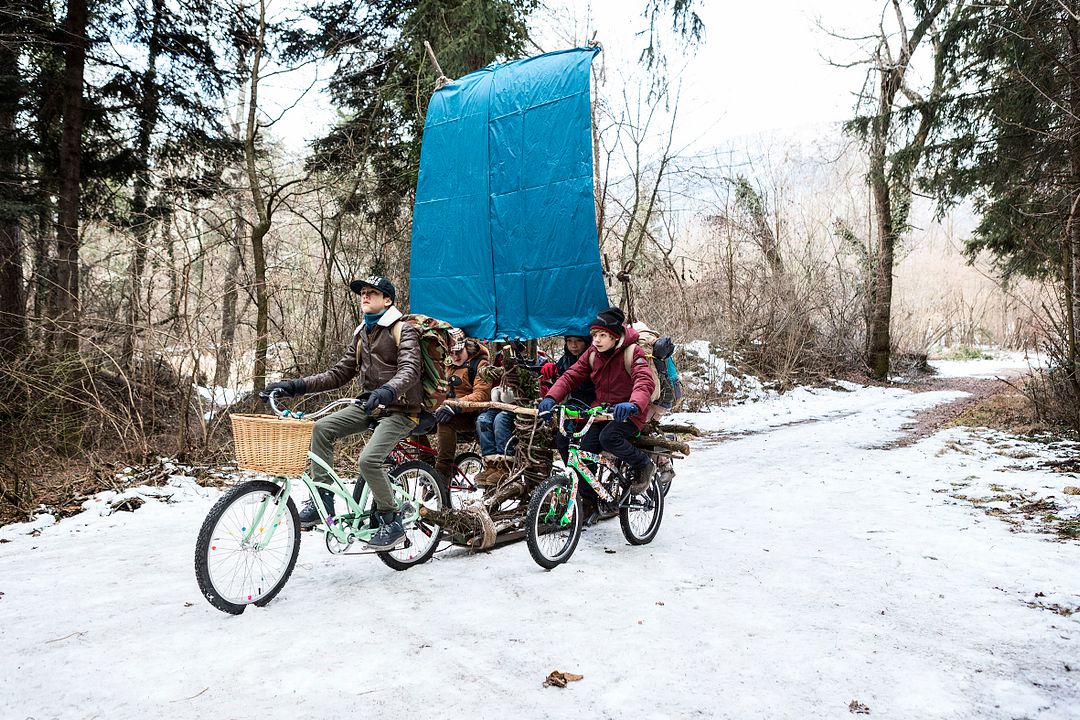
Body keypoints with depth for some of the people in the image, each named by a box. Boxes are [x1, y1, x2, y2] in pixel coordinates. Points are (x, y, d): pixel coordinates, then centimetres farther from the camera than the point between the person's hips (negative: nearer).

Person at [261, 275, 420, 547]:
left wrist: (386, 391, -46)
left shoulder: (403, 331, -8)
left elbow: (409, 370, -24)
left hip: (399, 409, -7)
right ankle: (322, 499, -5)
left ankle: (392, 521, -6)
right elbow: (340, 373, 12)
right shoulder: (361, 333, 14)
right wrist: (295, 386, 1)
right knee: (322, 427, -14)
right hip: (369, 404, 7)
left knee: (368, 459, -26)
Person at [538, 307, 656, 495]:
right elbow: (571, 375, -1)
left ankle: (643, 465, -5)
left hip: (627, 413, -5)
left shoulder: (633, 352, -13)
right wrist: (551, 398, -21)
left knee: (608, 437, -32)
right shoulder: (593, 353, 3)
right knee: (585, 449, -13)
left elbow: (645, 381, -29)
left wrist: (633, 404, -51)